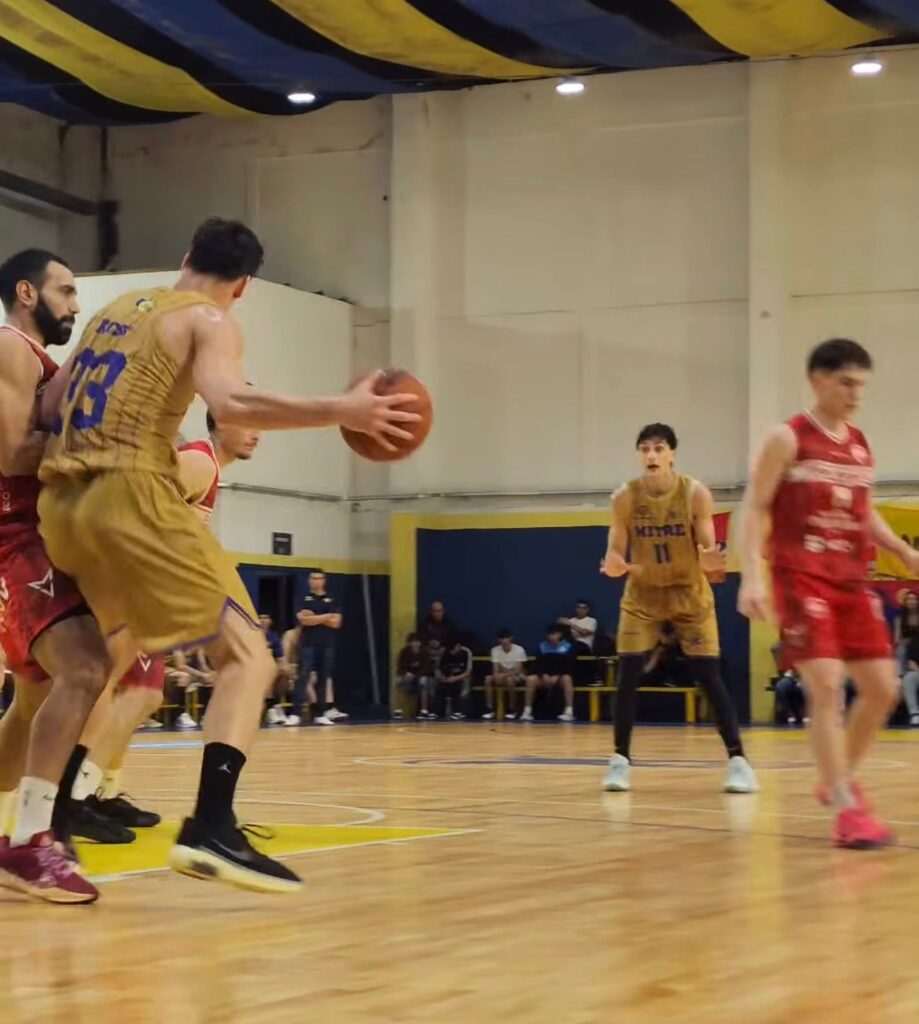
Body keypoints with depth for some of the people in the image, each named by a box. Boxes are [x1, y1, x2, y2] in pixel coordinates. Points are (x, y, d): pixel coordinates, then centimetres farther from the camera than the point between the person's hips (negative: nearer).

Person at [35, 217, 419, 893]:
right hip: (131, 495, -8)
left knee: (107, 657, 30)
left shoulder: (115, 311, 25)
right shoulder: (210, 321, 3)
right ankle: (211, 830, -26)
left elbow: (49, 406, 23)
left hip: (61, 501, 8)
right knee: (248, 656, -8)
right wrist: (341, 412, -20)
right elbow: (229, 403, -18)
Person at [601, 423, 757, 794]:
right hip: (643, 593, 1)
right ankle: (621, 759, 3)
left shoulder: (695, 493, -15)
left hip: (689, 592, -1)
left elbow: (707, 550, -12)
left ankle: (737, 760, -3)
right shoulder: (625, 497, -12)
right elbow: (615, 555, -7)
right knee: (628, 673, -8)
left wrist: (711, 561, -35)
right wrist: (615, 566, -30)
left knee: (709, 674, -7)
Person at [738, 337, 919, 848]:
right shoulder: (788, 438, -6)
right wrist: (751, 577, -18)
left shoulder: (861, 445, 12)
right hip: (802, 579, -7)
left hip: (852, 581, 7)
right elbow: (754, 508, -7)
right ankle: (847, 809, -11)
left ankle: (839, 781, 24)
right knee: (826, 687, -16)